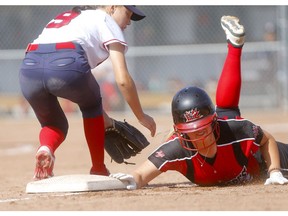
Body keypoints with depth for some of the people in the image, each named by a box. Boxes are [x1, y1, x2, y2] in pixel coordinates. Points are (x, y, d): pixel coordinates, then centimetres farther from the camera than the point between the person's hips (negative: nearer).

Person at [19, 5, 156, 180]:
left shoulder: (66, 17, 39)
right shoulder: (106, 21, 20)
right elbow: (123, 80, 10)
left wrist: (102, 116, 44)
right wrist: (141, 117, 21)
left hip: (29, 69, 5)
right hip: (66, 66, -5)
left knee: (53, 125, 27)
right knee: (91, 105, 28)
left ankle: (46, 148, -6)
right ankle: (98, 170, 27)